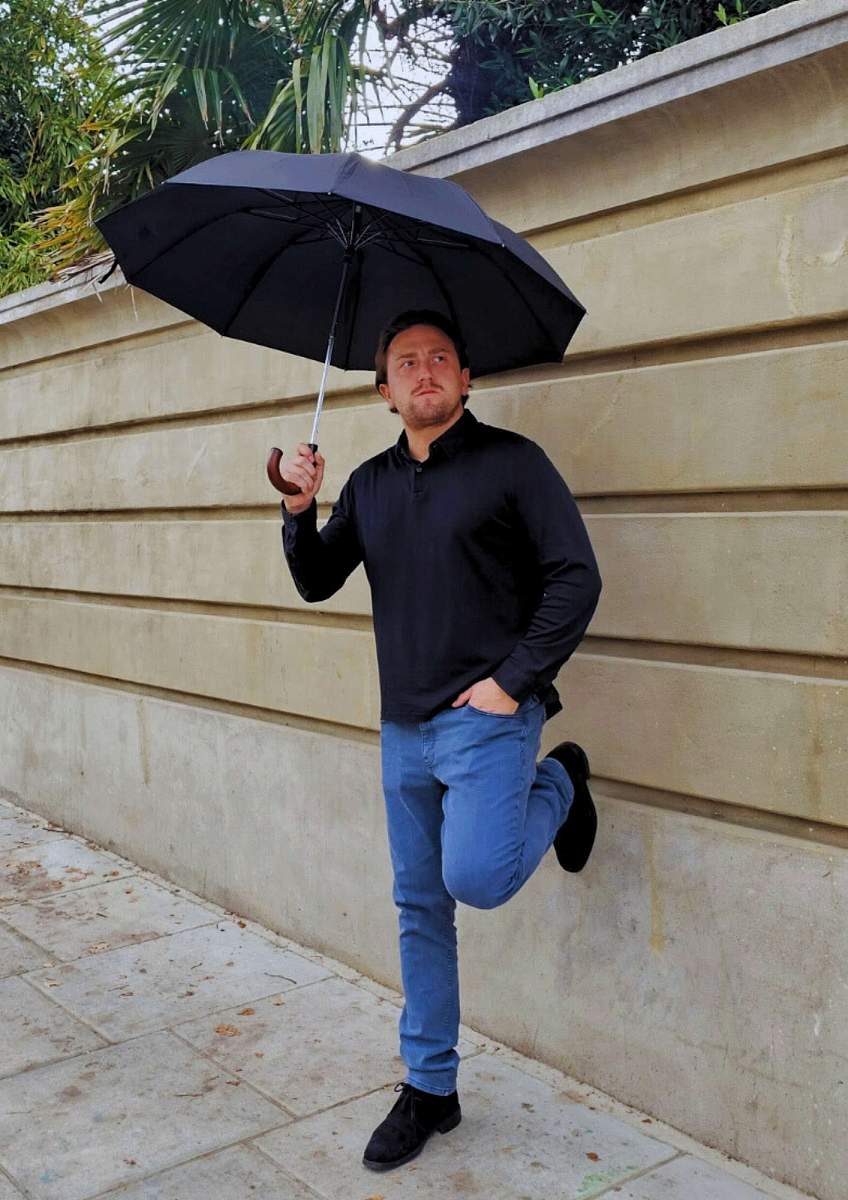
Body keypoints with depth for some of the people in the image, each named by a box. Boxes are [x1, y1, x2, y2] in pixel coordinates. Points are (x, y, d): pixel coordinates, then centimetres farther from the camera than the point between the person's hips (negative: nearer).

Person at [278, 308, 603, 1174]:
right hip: (404, 728, 5)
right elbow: (315, 583, 11)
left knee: (475, 878, -18)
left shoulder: (510, 460, -4)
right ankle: (429, 1090, 25)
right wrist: (300, 509, -7)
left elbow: (576, 577, -8)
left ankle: (559, 784, 13)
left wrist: (514, 679, -14)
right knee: (420, 910, 10)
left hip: (487, 717, -5)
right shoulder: (370, 483, 12)